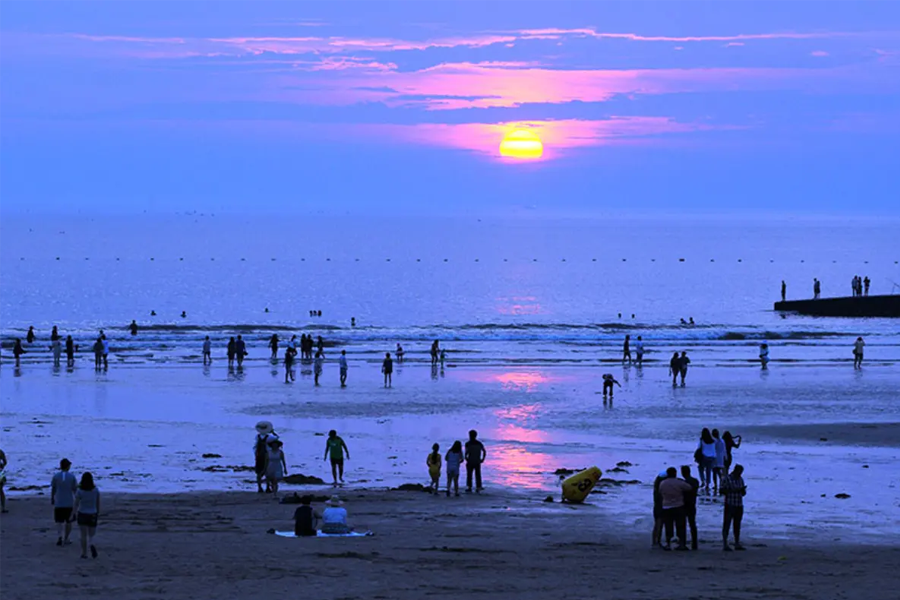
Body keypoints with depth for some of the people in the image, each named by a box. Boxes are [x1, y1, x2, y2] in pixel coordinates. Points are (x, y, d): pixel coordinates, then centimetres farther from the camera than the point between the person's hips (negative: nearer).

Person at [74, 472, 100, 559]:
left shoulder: (79, 491, -10)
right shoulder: (96, 490, -4)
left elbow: (76, 504, -8)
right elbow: (98, 503, 3)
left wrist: (75, 514, 2)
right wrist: (98, 513, 15)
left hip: (82, 515, -1)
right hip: (92, 515, 1)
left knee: (84, 535, 8)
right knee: (91, 535, 9)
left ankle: (84, 553, 8)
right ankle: (91, 545, -23)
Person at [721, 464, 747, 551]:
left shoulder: (740, 479, 13)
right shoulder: (727, 479, -7)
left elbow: (743, 493, 17)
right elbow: (722, 491, -11)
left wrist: (743, 490, -6)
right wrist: (733, 490, -19)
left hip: (739, 506, 6)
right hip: (730, 505, -6)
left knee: (737, 525, 10)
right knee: (727, 524, -6)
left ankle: (737, 544, 15)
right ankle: (725, 545, -5)